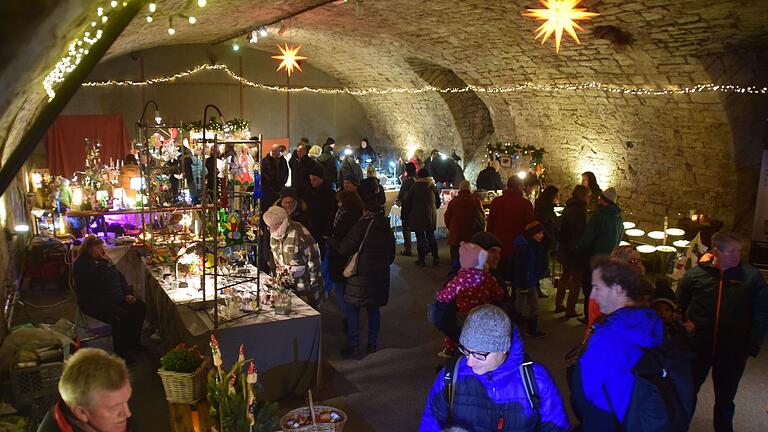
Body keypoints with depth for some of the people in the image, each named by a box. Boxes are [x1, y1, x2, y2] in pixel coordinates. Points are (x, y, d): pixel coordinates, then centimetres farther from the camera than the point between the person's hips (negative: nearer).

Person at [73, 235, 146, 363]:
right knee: (120, 315, -31)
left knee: (140, 307, -7)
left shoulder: (101, 260, 14)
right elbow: (100, 282, -25)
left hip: (116, 299, 9)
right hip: (95, 303, -9)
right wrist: (105, 264, -16)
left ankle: (134, 343, 6)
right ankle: (121, 352, -15)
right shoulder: (82, 264, -12)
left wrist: (127, 293, 6)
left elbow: (120, 276, 18)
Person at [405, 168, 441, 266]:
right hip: (431, 216, 3)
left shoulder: (415, 187, -8)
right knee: (431, 236, 15)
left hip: (417, 216, -3)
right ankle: (435, 258, 15)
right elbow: (438, 202, 7)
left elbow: (407, 201, -6)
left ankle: (421, 260, 5)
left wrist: (410, 212, 8)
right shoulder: (433, 187, 0)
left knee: (420, 238, 3)